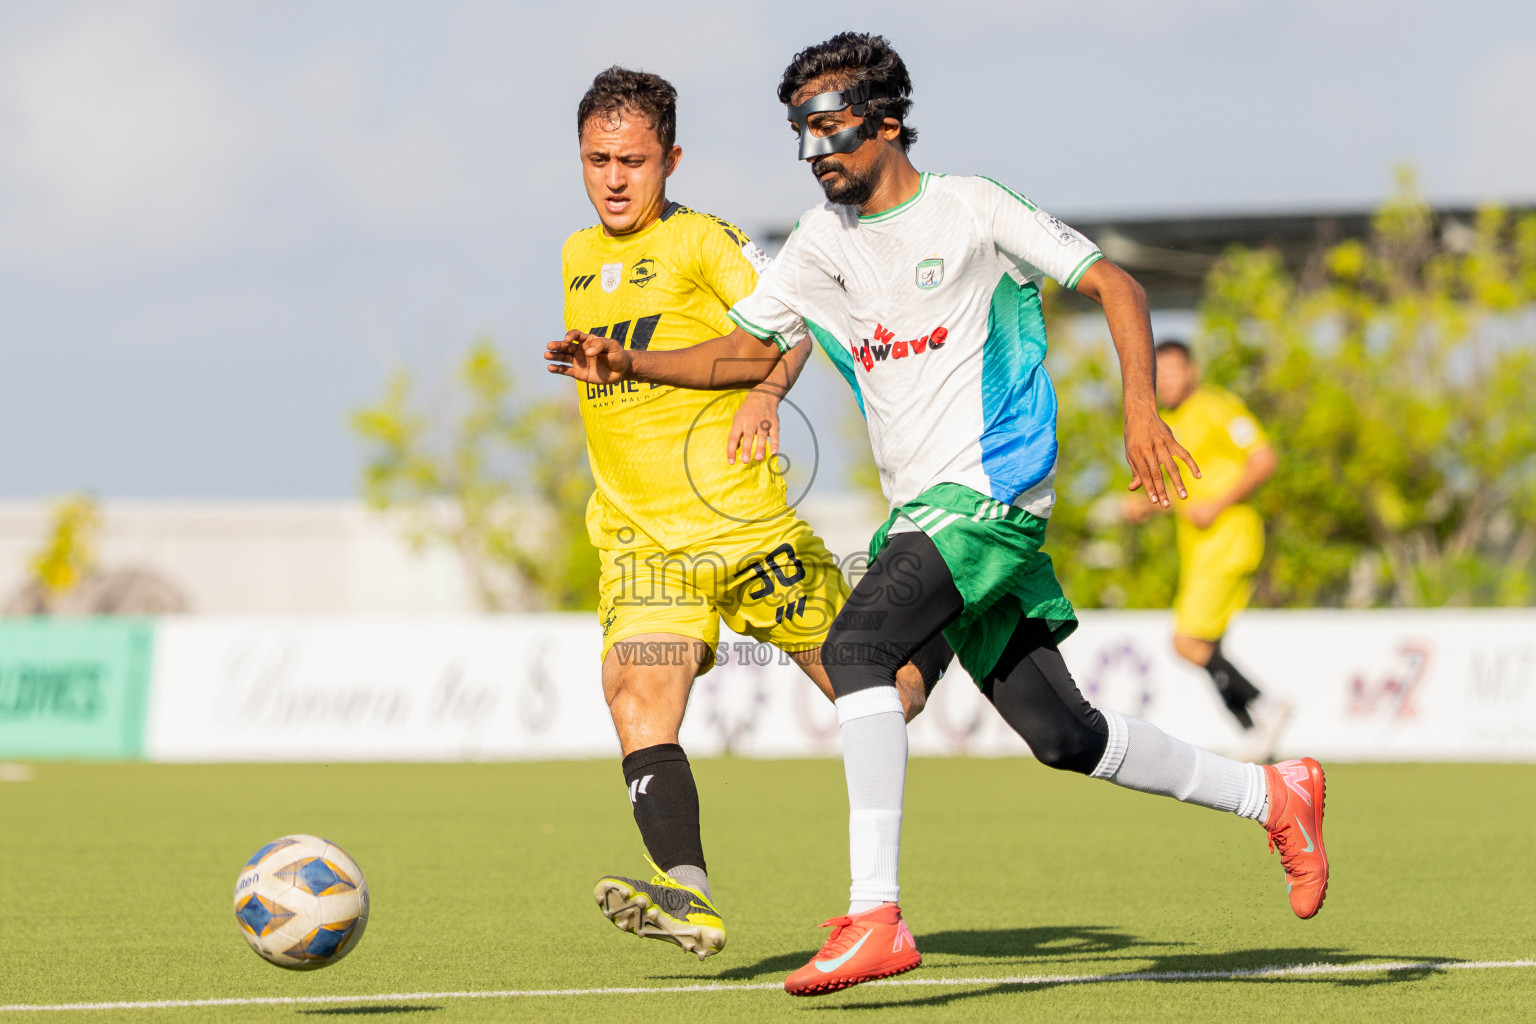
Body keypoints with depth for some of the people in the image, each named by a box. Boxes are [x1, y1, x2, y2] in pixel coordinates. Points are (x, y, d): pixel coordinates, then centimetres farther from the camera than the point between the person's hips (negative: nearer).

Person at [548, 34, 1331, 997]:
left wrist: (1141, 407, -17)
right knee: (1063, 735, 6)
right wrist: (630, 364, 4)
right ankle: (1273, 796, 25)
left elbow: (1115, 284, -3)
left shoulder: (969, 208, -4)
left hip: (990, 489, -7)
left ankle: (875, 913, -31)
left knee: (856, 645, -27)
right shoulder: (824, 242, 14)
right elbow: (745, 350, 20)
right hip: (921, 512, 7)